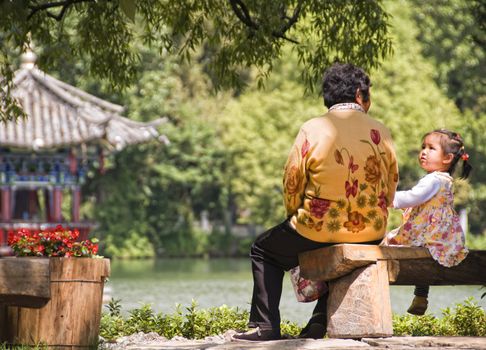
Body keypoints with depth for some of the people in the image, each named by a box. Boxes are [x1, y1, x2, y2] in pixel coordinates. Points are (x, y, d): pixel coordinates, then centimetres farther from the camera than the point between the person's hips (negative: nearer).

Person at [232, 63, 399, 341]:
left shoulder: (312, 130, -8)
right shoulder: (380, 133, 0)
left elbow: (292, 184, -5)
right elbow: (390, 190, 7)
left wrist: (296, 219, 13)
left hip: (319, 229, -3)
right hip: (371, 232, 4)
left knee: (264, 251, 21)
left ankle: (265, 326, 11)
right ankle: (321, 323, 30)